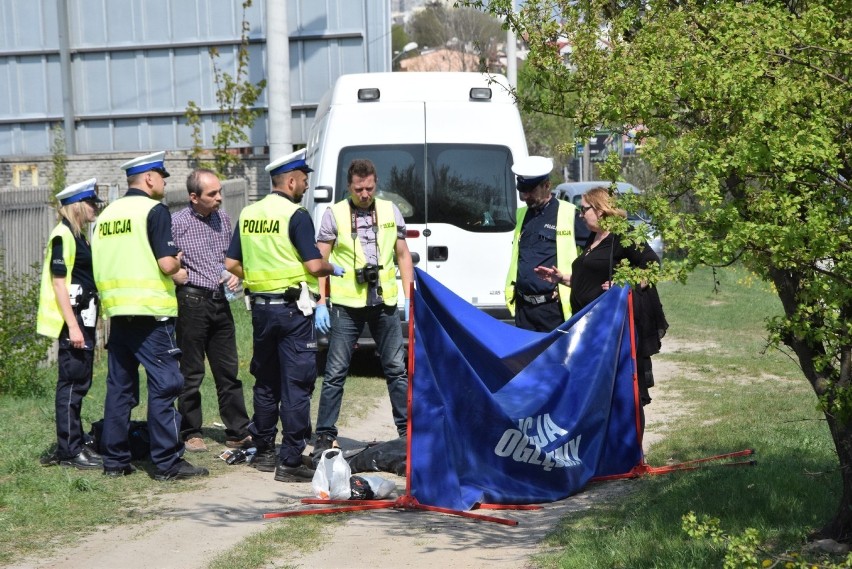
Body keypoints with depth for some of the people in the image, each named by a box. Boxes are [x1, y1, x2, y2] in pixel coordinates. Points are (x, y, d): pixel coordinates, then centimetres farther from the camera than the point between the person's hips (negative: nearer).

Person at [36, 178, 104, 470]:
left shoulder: (80, 235, 16)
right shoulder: (63, 235, -12)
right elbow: (58, 282, -17)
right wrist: (72, 326, -21)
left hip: (84, 319, 9)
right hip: (72, 321, -9)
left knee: (78, 383, 13)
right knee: (71, 384, -5)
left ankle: (74, 445, 21)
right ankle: (69, 451, -1)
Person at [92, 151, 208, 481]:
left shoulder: (108, 214, 13)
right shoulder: (154, 210, -8)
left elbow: (103, 265, 17)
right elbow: (167, 264, -17)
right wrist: (177, 268, 6)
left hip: (117, 311, 7)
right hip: (150, 310, -7)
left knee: (119, 386, 12)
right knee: (164, 384, -3)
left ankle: (115, 460, 16)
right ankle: (168, 462, -2)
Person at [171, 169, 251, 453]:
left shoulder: (223, 218, 11)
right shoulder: (177, 222, -7)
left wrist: (235, 275, 4)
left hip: (220, 301, 5)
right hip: (192, 300, -5)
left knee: (229, 370, 8)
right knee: (191, 373, 2)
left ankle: (238, 432, 14)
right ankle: (191, 434, 13)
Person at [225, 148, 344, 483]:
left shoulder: (248, 214, 8)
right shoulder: (296, 216, -12)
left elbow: (231, 264, 9)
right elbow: (314, 265, -16)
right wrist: (334, 269, 3)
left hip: (260, 307, 7)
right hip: (292, 308, -7)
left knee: (266, 382, 17)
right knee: (296, 385, -3)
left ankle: (263, 451, 25)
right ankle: (290, 461, -3)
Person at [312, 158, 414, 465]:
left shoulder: (390, 211, 8)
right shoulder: (334, 214, 0)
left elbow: (403, 256, 13)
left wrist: (409, 298, 5)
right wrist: (320, 304, -8)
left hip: (384, 302, 2)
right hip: (346, 304, -2)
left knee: (397, 369, 8)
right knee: (336, 372, 0)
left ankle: (408, 430, 18)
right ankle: (324, 436, 6)